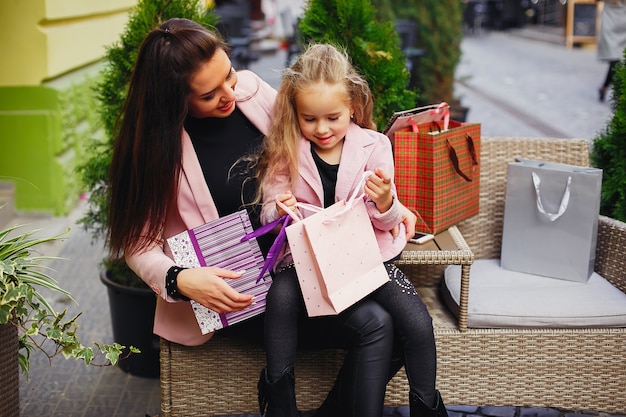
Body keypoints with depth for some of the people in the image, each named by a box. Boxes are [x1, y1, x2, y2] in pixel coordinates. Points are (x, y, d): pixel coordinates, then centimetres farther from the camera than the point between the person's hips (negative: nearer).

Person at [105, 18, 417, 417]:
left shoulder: (251, 89, -1)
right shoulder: (155, 146, -12)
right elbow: (140, 243, -6)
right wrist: (179, 280, -27)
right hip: (231, 290, -5)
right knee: (373, 324, -23)